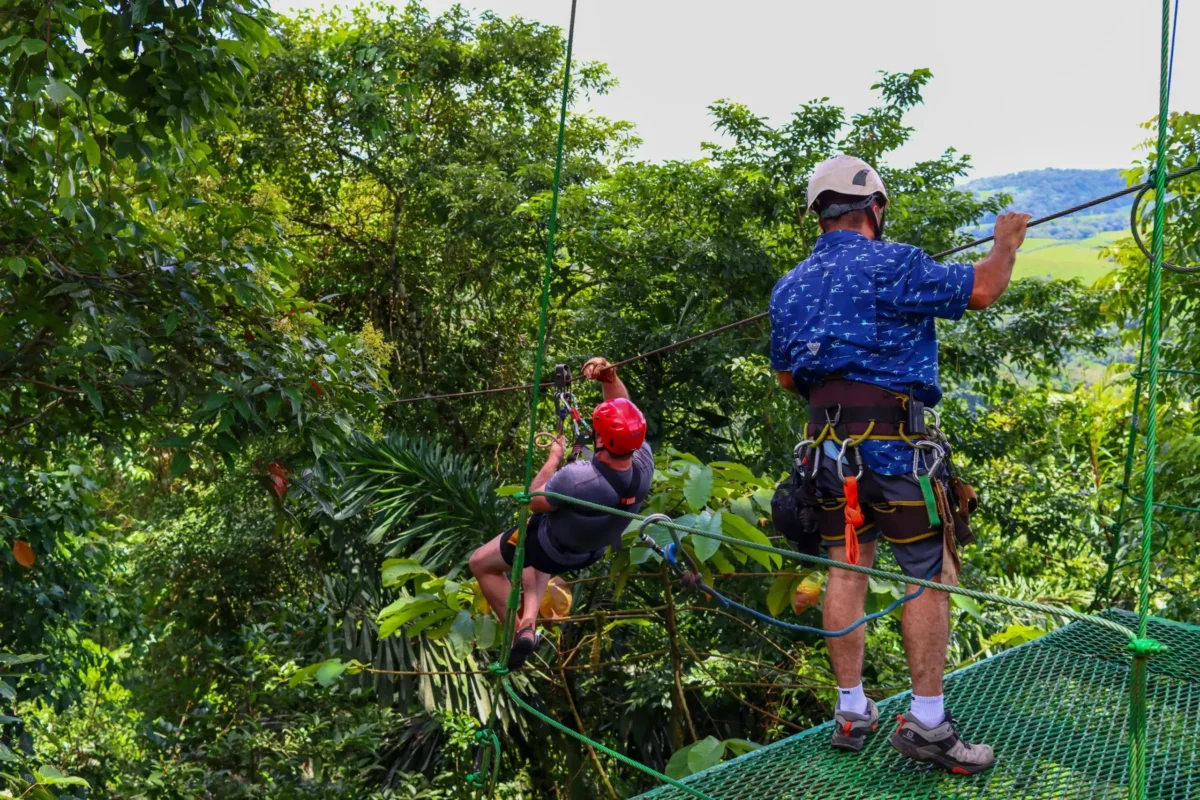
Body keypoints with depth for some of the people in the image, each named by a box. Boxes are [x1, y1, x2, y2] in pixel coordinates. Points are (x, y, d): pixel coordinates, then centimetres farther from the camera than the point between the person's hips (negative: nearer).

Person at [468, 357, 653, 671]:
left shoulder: (577, 478, -43)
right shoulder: (644, 464, -28)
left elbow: (534, 502, -22)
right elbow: (626, 413, -13)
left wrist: (554, 457, -11)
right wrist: (610, 379, -28)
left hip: (552, 548, -6)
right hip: (592, 551, 6)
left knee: (481, 563, 18)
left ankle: (517, 632, 16)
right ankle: (529, 622, 26)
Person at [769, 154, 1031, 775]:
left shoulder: (789, 286, 13)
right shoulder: (890, 264, -7)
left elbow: (786, 377, 18)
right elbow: (980, 290, -4)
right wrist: (1006, 243, 15)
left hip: (826, 441, 7)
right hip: (893, 439, -6)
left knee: (846, 570, 11)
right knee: (930, 574, 3)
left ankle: (851, 713, 19)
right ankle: (926, 722, 8)